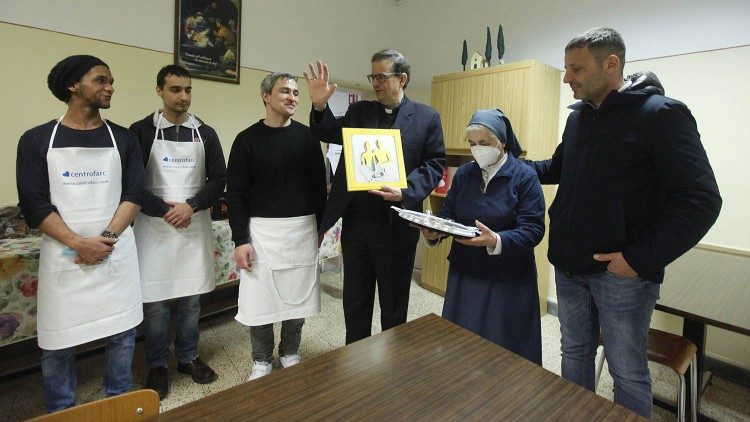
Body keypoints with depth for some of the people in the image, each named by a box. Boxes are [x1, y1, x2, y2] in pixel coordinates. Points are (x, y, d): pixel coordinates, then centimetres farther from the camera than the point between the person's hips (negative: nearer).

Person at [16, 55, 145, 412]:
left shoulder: (123, 139, 5)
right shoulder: (37, 140, 1)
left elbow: (134, 195, -1)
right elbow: (34, 205, -4)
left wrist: (106, 238, -12)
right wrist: (79, 243, -15)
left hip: (116, 253, 1)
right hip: (62, 256, -1)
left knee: (122, 335, 9)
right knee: (57, 342, 9)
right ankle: (60, 413, 32)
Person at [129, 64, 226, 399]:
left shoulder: (205, 133, 6)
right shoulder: (141, 131, 0)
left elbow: (219, 179, 3)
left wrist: (191, 206, -11)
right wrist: (164, 210, -14)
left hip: (195, 225, 2)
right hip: (155, 226, -2)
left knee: (191, 298, 11)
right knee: (155, 302, 5)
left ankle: (188, 358, 29)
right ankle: (158, 366, 24)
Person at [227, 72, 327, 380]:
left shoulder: (307, 137, 4)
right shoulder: (247, 139, -2)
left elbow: (319, 184, 8)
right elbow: (236, 193, -4)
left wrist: (322, 226, 7)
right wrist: (240, 240, -8)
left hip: (302, 230, 2)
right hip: (261, 230, -1)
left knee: (298, 298, 11)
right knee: (258, 299, 5)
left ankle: (290, 355, 34)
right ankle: (262, 361, 29)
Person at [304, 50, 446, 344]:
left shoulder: (426, 117, 0)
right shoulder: (358, 111, 9)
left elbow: (435, 163, -4)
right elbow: (329, 133, 0)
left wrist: (406, 191, -19)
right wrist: (320, 106, -19)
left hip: (397, 223, -3)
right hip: (356, 220, 3)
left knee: (394, 300, 15)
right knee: (355, 298, 17)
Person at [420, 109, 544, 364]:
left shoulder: (524, 176, -9)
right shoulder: (463, 173, 6)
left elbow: (533, 229, -16)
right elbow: (447, 214, 5)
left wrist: (496, 241, -34)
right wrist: (434, 232, -16)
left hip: (507, 279, -4)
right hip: (464, 274, 4)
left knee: (505, 350, 11)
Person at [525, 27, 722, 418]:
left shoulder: (661, 113, -11)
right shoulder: (578, 116, 10)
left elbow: (700, 200, -15)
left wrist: (641, 259, -20)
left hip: (621, 272, -6)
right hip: (569, 267, 7)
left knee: (628, 372, 10)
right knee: (574, 354, 20)